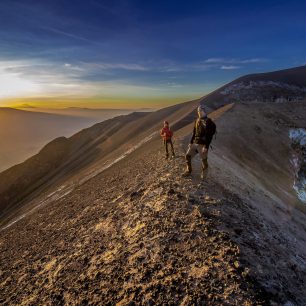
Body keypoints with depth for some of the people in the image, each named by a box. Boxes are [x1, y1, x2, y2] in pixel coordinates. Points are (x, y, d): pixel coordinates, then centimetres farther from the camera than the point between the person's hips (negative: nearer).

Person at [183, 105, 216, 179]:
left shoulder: (208, 122, -12)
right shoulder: (197, 121, 10)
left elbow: (209, 136, -17)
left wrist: (206, 147, -22)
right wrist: (191, 142, 13)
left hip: (202, 145, -7)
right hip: (195, 143, 7)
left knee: (204, 160, 3)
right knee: (187, 156, 9)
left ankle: (203, 175, 23)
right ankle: (188, 171, 27)